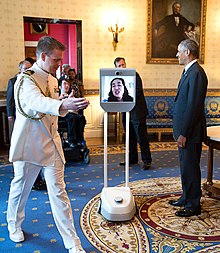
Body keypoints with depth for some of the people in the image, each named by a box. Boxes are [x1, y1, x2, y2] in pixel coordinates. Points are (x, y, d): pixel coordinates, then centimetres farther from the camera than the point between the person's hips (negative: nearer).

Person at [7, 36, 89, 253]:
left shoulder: (52, 80, 10)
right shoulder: (26, 79, -14)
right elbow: (37, 102, -36)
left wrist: (68, 103, -4)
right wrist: (63, 105, -55)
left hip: (51, 144, 5)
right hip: (28, 144, -5)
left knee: (58, 193, 3)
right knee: (20, 188, 15)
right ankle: (14, 224, 45)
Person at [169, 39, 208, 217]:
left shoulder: (196, 73, -18)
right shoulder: (189, 71, 14)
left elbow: (194, 106, -23)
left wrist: (184, 133, -21)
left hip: (191, 132, -10)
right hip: (184, 130, 10)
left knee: (190, 167, 1)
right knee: (186, 166, 19)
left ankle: (194, 205, 16)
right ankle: (186, 198, 34)